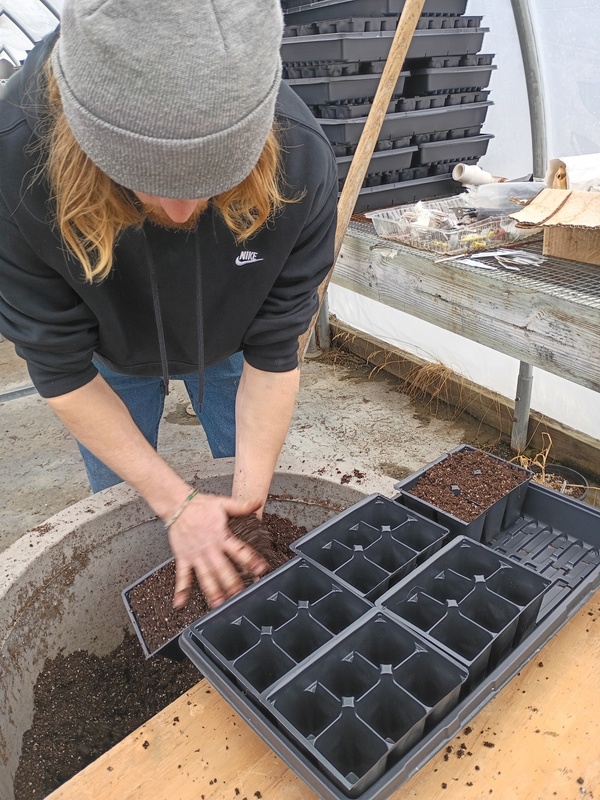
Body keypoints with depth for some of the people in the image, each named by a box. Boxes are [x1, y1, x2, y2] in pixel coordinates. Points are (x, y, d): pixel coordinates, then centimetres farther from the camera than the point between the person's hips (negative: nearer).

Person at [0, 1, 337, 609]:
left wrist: (251, 496, -23)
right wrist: (176, 504, -26)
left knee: (256, 480, 16)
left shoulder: (299, 161, -37)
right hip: (113, 356, 0)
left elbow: (273, 352, -25)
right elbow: (62, 370, -26)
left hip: (229, 345, 1)